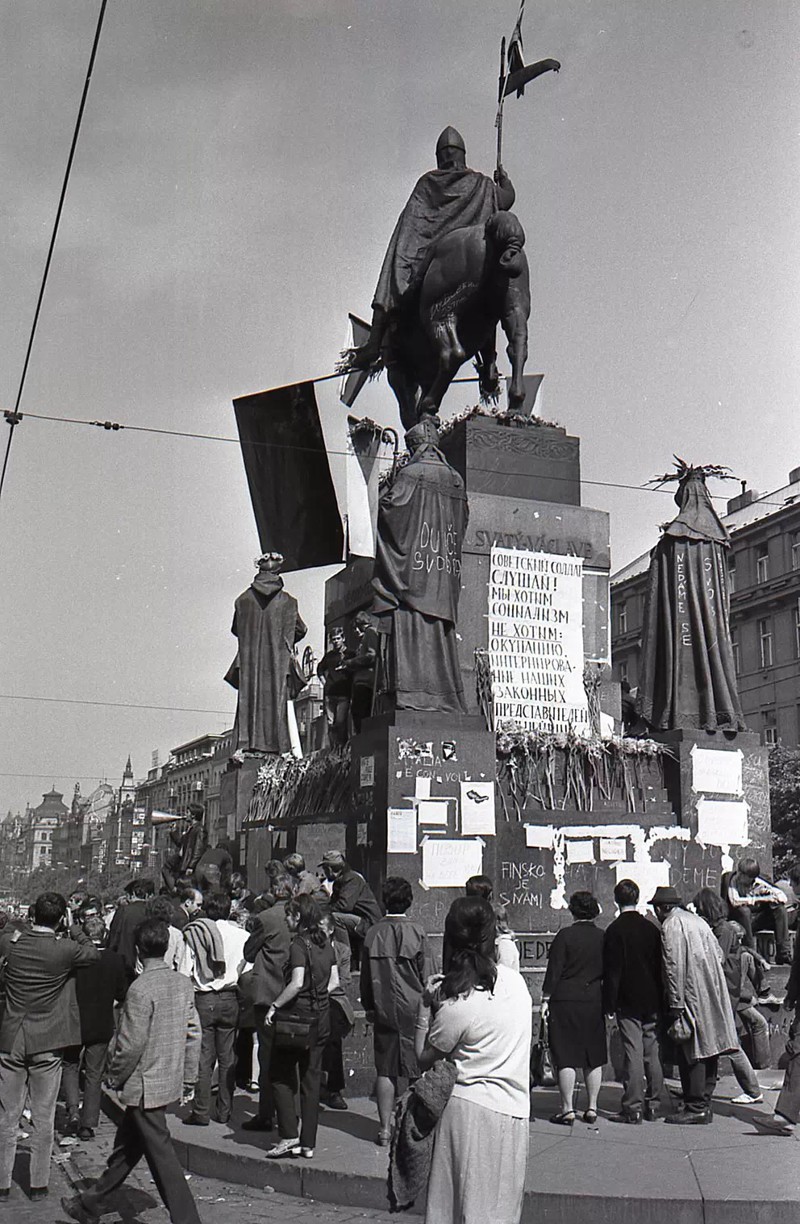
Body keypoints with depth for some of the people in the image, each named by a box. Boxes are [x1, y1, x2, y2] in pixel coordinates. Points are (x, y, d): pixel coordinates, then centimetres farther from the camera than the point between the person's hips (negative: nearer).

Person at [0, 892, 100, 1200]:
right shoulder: (66, 949, -14)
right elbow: (94, 953, 5)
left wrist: (30, 928, 17)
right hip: (47, 1045, -2)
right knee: (43, 1119, 9)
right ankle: (39, 1184, 16)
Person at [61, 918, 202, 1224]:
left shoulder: (141, 989, -21)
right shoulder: (183, 983, 1)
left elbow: (131, 1044, -19)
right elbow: (193, 1034, 6)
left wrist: (115, 1078, -3)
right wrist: (189, 1078, 14)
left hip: (145, 1087, -8)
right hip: (170, 1081, 8)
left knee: (161, 1156, 0)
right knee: (126, 1146, 21)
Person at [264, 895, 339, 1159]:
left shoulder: (298, 944, -15)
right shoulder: (325, 942, 7)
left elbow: (297, 983, -24)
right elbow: (334, 981, 10)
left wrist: (275, 1006, -15)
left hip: (297, 1014, -7)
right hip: (322, 1016, 7)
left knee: (281, 1076, 6)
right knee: (312, 1079, 11)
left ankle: (289, 1137, -1)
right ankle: (308, 1143, 14)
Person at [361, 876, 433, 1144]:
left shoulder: (373, 933, -1)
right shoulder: (416, 931, -9)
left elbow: (366, 976, 7)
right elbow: (427, 975, -6)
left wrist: (369, 1007, 19)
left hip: (384, 1011, 3)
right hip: (413, 1009, -2)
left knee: (385, 1070, 8)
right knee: (418, 1070, 6)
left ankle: (385, 1129, 12)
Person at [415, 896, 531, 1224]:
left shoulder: (455, 1005, -18)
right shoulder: (515, 980, -2)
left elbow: (423, 1059, -6)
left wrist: (425, 1006, -1)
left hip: (467, 1108, -5)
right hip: (511, 1108, 5)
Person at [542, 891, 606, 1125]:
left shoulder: (565, 935, -9)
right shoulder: (603, 937, 3)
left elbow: (554, 969, -9)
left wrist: (546, 999, -3)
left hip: (566, 1001, -4)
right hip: (594, 1001, 4)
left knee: (566, 1056, 1)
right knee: (594, 1057, 12)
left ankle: (567, 1110, 2)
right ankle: (592, 1108, 16)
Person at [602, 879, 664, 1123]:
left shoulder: (615, 930, -9)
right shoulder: (651, 928, 7)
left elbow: (612, 970, -11)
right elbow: (660, 965, 11)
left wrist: (609, 1002, -6)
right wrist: (661, 1001, 16)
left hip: (628, 1002, -5)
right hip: (652, 1001, 5)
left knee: (633, 1053, -4)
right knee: (652, 1054, 10)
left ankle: (633, 1108, -2)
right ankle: (653, 1105, 16)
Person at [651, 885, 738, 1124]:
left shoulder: (671, 926, -9)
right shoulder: (697, 920, 16)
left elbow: (674, 967, -16)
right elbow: (719, 955, 18)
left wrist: (676, 1005, -16)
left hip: (692, 996, -9)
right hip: (712, 996, 9)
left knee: (691, 1053, -4)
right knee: (707, 1051, 11)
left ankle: (695, 1108, -2)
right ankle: (704, 1104, 17)